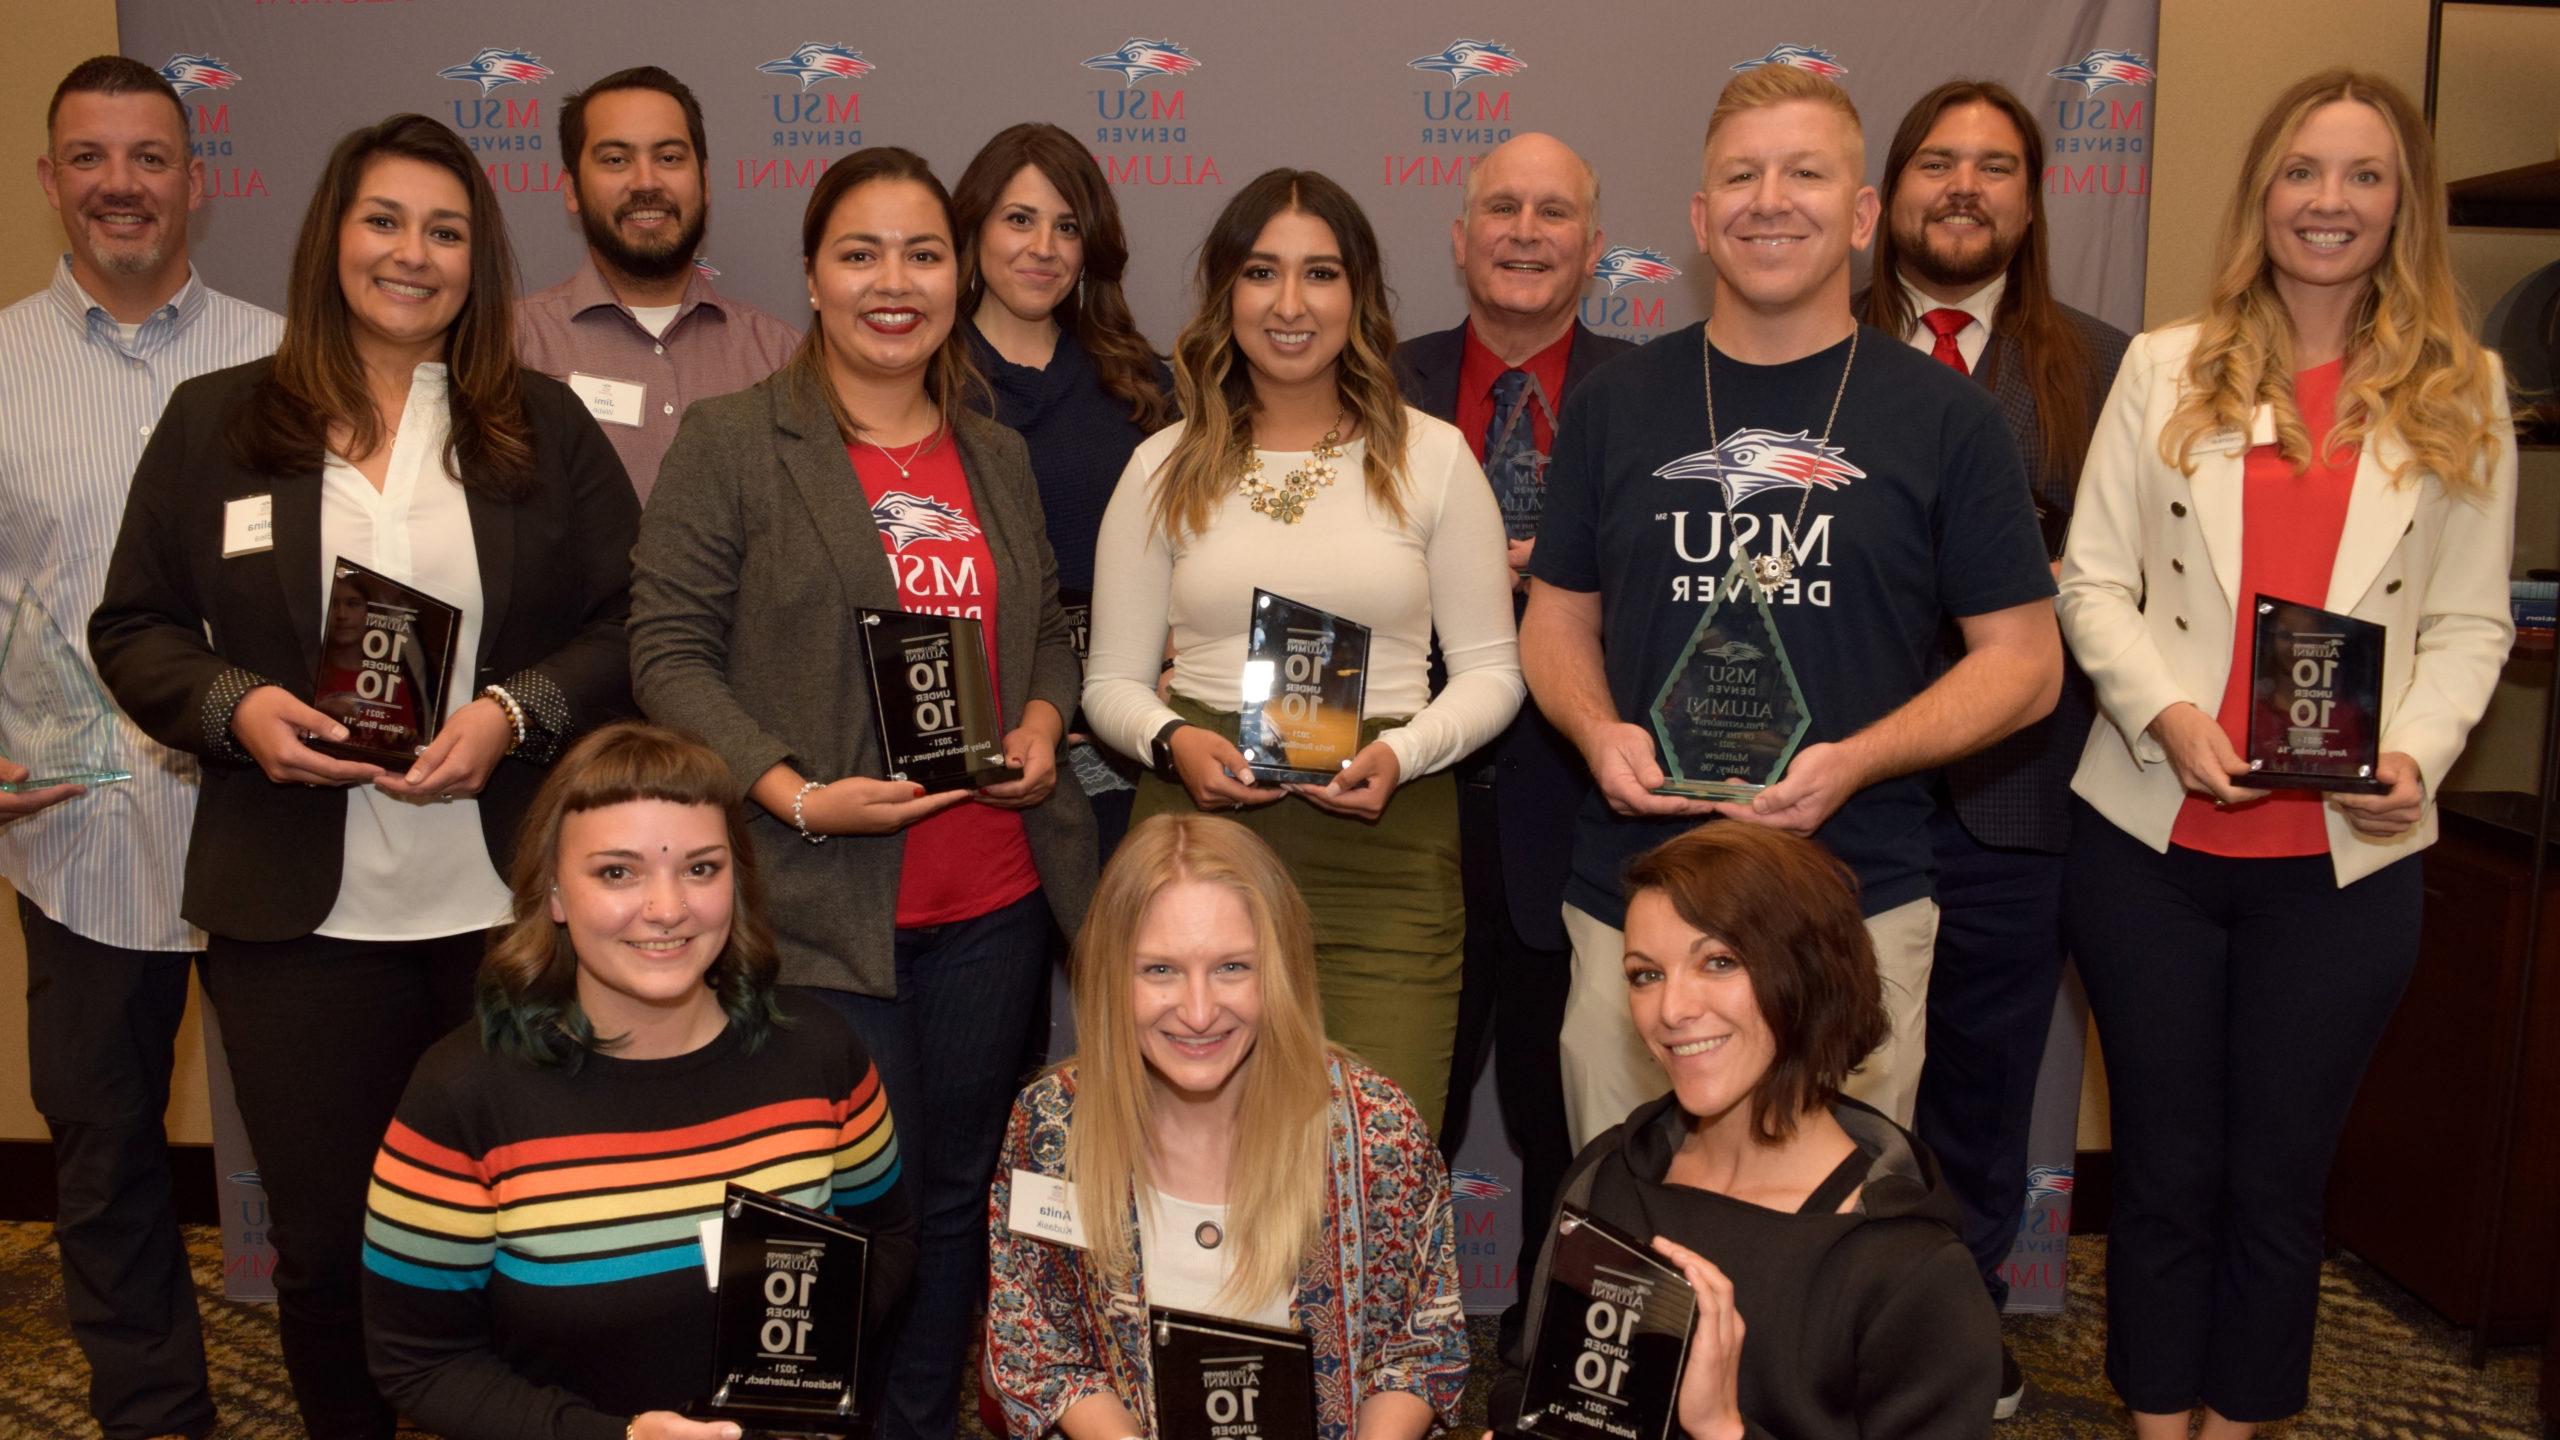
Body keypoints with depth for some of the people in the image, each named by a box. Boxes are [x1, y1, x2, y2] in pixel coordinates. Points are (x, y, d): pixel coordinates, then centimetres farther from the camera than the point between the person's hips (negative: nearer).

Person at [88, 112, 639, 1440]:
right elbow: (133, 626, 9)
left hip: (508, 905, 0)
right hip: (299, 914, 1)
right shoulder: (213, 421, 7)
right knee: (324, 1240, 12)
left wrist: (514, 712, -13)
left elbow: (629, 623, 3)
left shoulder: (547, 429, 6)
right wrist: (233, 706, -11)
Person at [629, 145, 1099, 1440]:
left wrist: (1041, 726, -1)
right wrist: (795, 793, -19)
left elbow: (1048, 630, 20)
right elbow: (671, 650, -7)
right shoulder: (728, 441, -3)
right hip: (821, 902, -5)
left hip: (992, 898, 5)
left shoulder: (998, 457, 14)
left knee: (957, 1193, 15)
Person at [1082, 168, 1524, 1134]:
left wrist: (1403, 752, -9)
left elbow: (1491, 668, 9)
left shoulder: (1431, 458, 7)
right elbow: (1113, 679, 12)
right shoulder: (1165, 468, 10)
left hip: (1384, 846, -1)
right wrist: (1171, 741, -9)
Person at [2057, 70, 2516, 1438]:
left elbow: (2470, 623, 4)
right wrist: (2165, 711, -16)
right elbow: (2093, 579, 0)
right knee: (2166, 1169, 12)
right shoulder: (2166, 368, 3)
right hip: (2151, 836, 0)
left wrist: (2418, 753, -13)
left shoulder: (2461, 389, 5)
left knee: (2277, 1179, 12)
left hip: (2343, 855, 1)